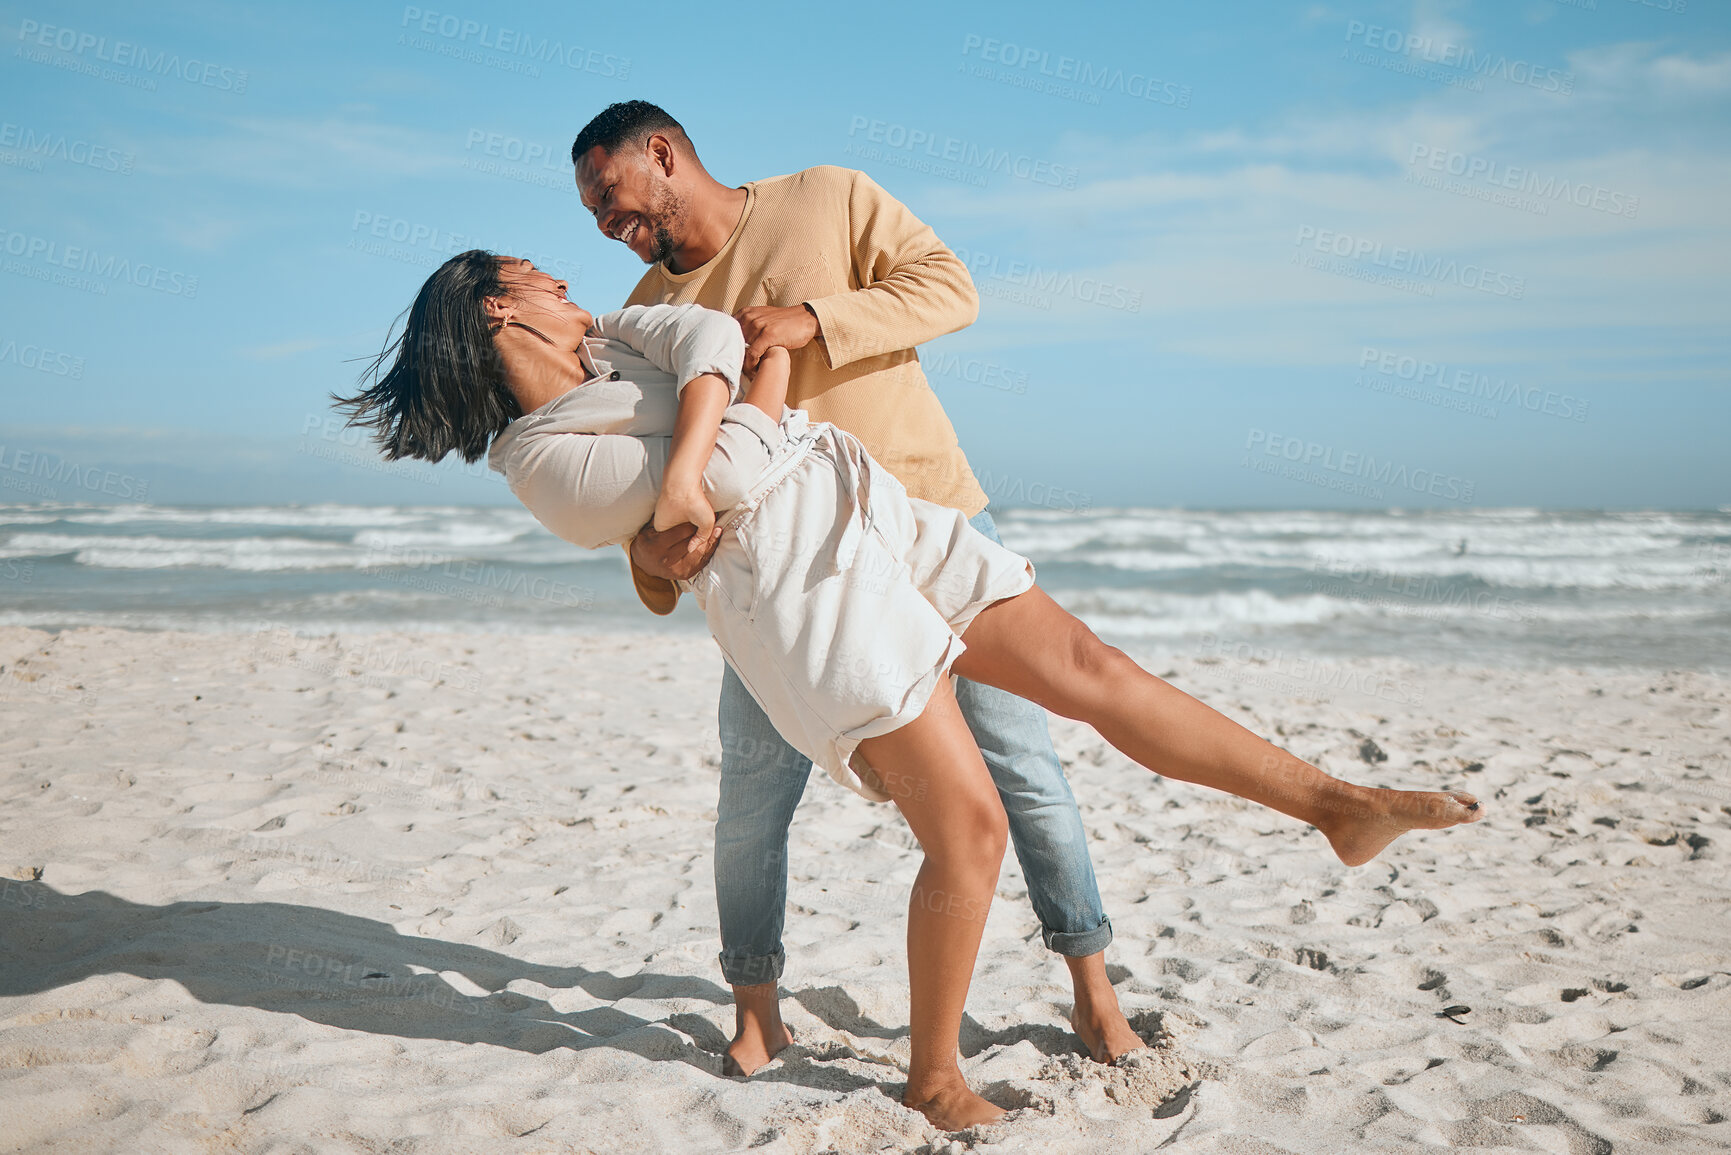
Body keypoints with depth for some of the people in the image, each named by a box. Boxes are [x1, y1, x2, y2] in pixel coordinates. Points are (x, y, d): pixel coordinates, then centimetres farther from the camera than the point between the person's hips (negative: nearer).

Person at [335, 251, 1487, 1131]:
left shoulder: (614, 333, 20)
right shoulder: (537, 456, -1)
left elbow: (711, 333, -3)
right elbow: (729, 475, -8)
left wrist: (681, 474, -15)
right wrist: (773, 377, 5)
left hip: (882, 514, 7)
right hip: (797, 580, -7)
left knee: (1089, 665, 0)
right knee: (970, 828, -10)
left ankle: (1335, 802, 8)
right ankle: (934, 1074, 11)